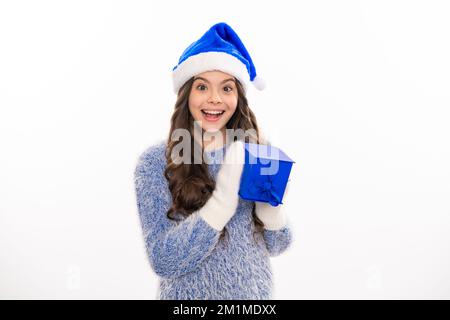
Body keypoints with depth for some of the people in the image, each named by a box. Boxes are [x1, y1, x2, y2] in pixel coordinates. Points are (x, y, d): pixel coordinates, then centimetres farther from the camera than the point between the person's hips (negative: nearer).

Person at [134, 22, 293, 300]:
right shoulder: (156, 162, -16)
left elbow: (276, 246, -2)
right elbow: (163, 260, -21)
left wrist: (269, 201, -22)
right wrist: (222, 201, -31)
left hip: (257, 292, 3)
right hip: (191, 296, -3)